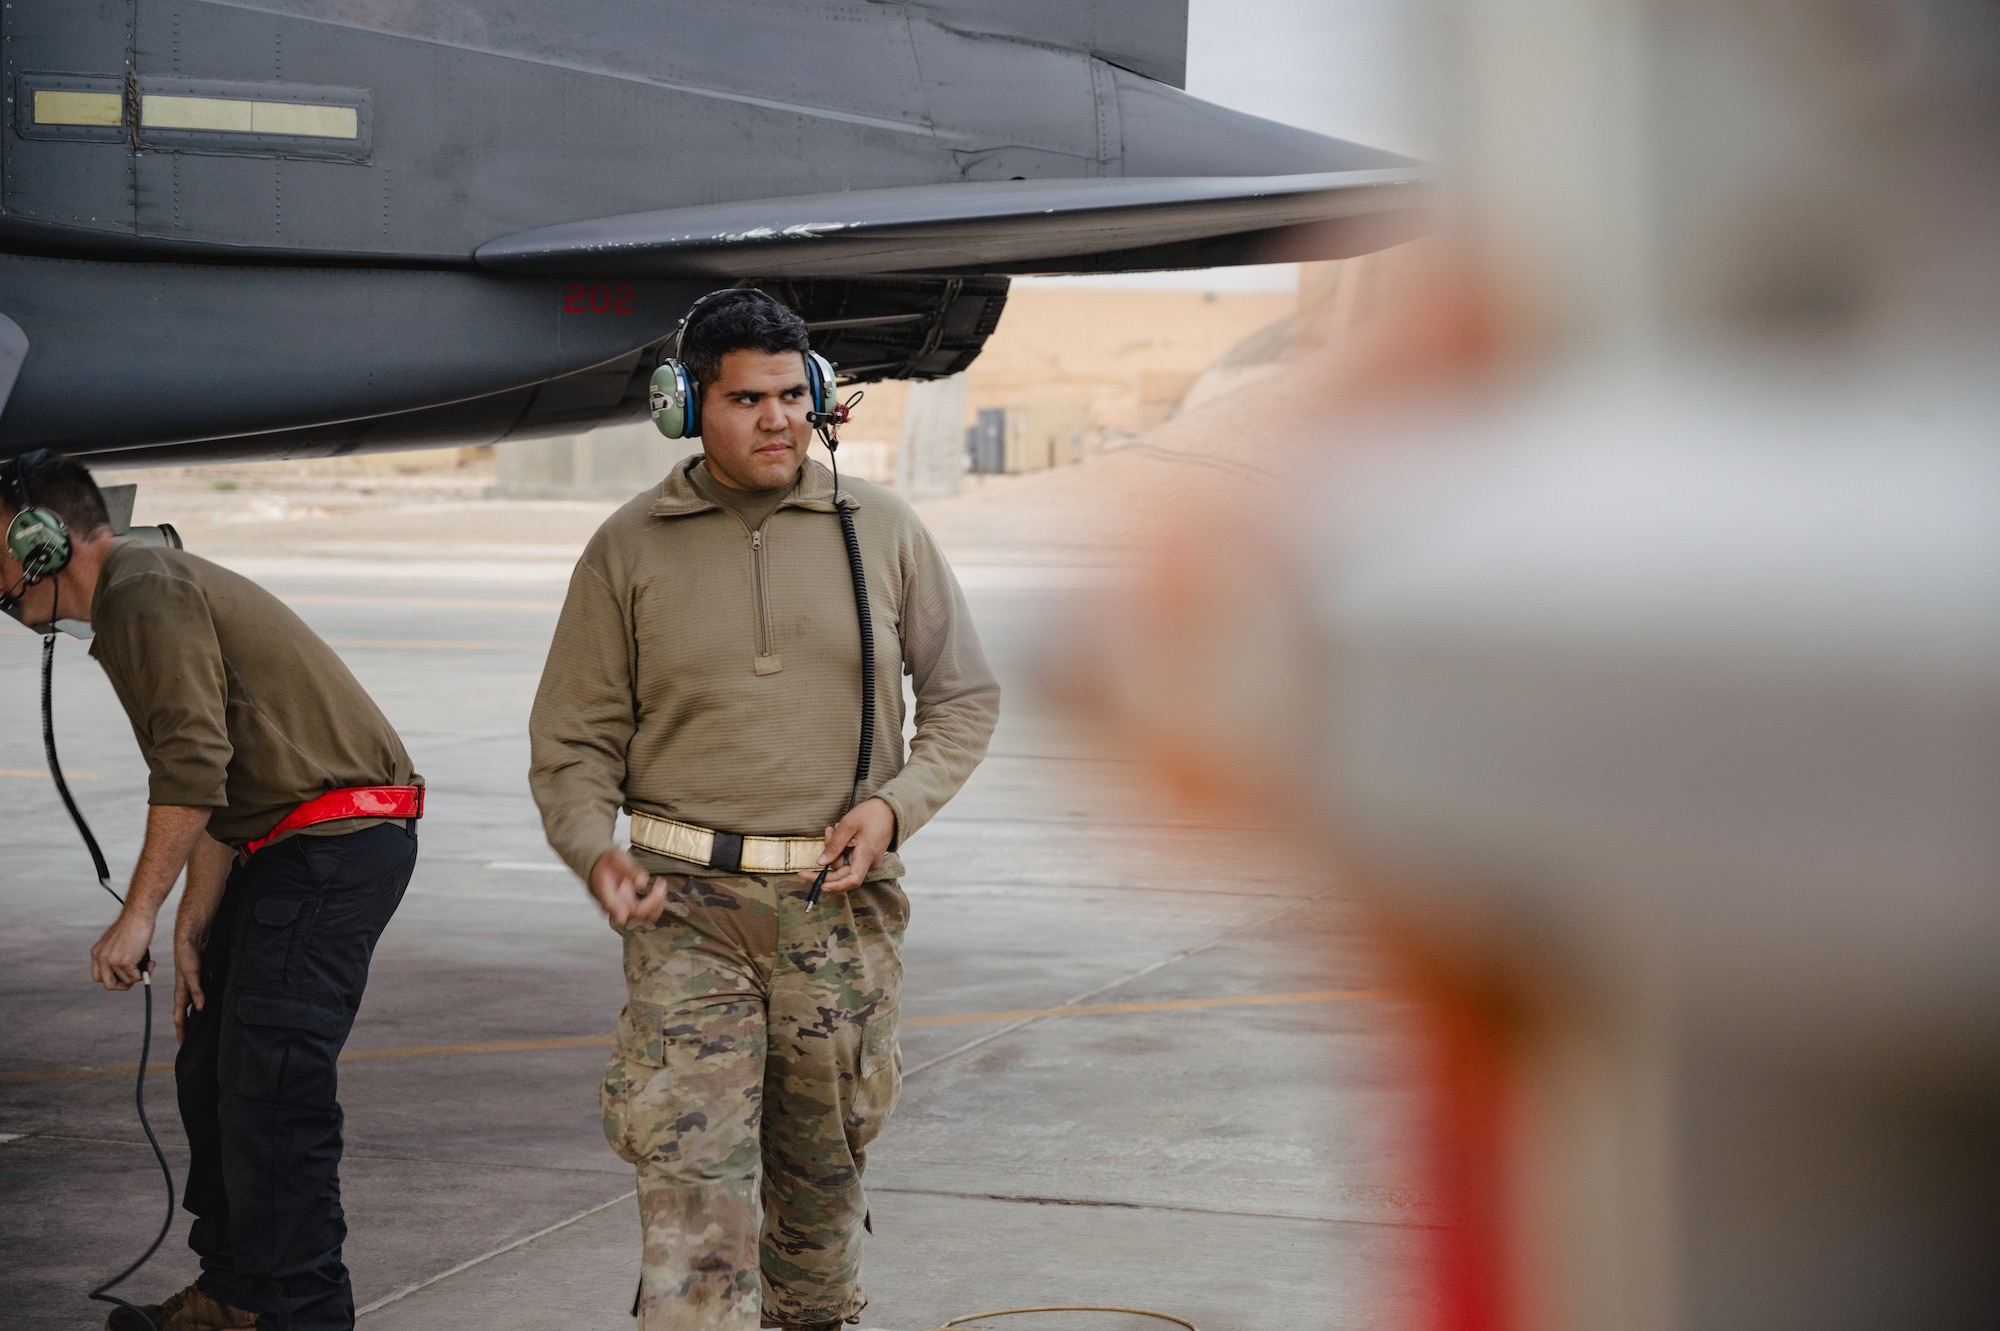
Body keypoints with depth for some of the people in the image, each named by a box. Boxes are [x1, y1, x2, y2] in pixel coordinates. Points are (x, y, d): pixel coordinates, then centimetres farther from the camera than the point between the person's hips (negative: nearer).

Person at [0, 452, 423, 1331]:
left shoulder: (144, 594, -12)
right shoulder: (138, 600, 22)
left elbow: (191, 771, -22)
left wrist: (136, 918, -17)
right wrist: (189, 934, 18)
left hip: (334, 845, -11)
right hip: (293, 846, 11)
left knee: (269, 1086, -11)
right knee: (210, 1069, 15)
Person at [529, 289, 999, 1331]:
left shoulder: (882, 531, 5)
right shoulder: (627, 551, 2)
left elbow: (964, 697, 11)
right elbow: (573, 739, 6)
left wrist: (895, 805, -6)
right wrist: (595, 853, -12)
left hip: (840, 903, 2)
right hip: (688, 903, -2)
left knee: (824, 1160, 14)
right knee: (690, 1169, -13)